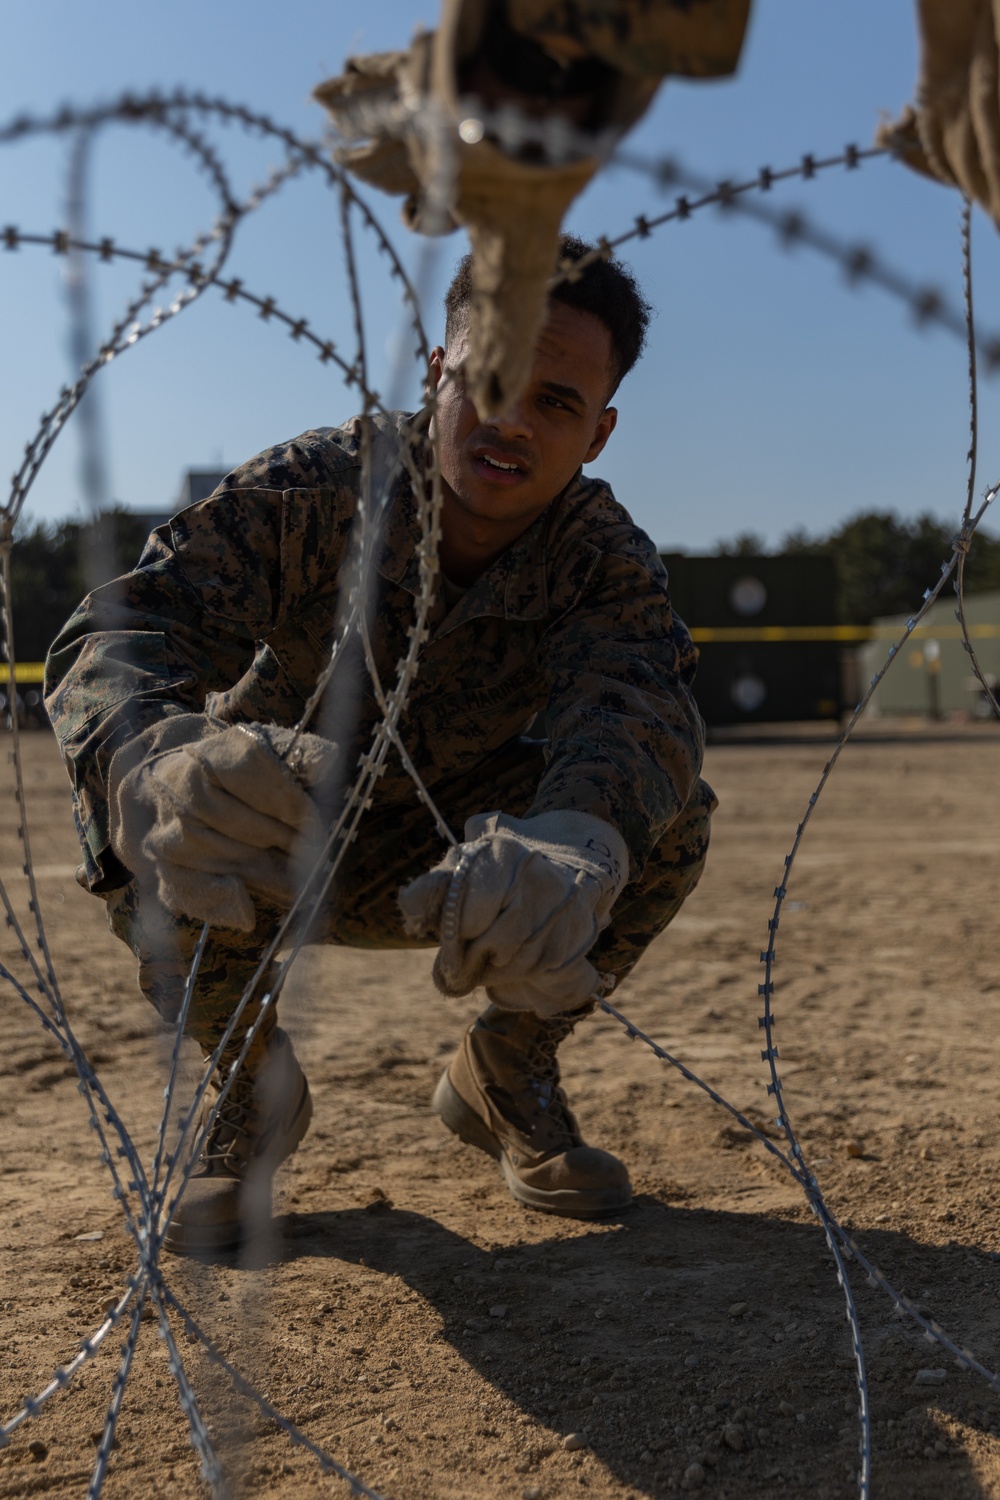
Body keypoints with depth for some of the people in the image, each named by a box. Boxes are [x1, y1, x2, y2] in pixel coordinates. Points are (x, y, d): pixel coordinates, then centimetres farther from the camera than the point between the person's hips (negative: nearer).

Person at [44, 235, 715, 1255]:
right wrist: (151, 766, -66)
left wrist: (574, 847, -66)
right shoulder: (310, 491, -25)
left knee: (670, 818, -21)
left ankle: (507, 1075, 4)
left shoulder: (607, 560, -19)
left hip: (444, 860, 2)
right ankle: (251, 1083, -3)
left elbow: (635, 709, -41)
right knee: (144, 824, -33)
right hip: (267, 851, -1)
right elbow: (118, 634, -40)